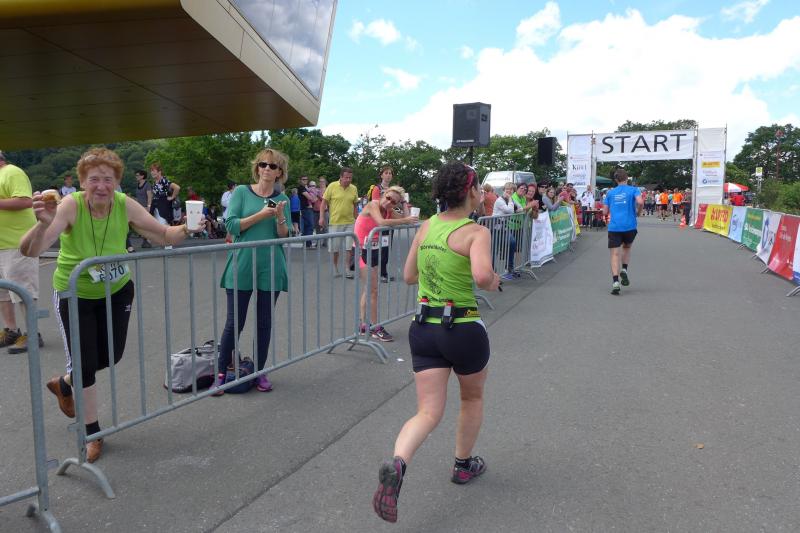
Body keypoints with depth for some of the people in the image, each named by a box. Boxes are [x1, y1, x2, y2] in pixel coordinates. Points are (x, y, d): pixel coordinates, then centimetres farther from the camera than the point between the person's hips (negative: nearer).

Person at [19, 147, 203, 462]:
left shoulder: (126, 206, -18)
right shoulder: (70, 206, -26)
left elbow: (164, 236, -11)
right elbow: (30, 252, -34)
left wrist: (185, 230, -32)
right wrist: (44, 224, -54)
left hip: (116, 290, 4)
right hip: (74, 294, -3)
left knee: (111, 355, 13)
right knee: (84, 362, -2)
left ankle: (64, 384, 46)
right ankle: (92, 434, 20)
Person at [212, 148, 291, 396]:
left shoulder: (282, 199, 8)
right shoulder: (241, 192, 1)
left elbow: (285, 236, 5)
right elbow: (231, 226, -8)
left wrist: (280, 217, -13)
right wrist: (260, 215, -16)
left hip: (270, 269, 3)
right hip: (242, 267, -2)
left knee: (264, 323, 9)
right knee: (234, 322, 1)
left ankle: (260, 372, 22)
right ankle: (221, 373, 14)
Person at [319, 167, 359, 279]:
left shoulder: (354, 189, 4)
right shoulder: (332, 186, -5)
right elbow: (324, 202, -2)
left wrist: (356, 219, 12)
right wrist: (322, 217, -9)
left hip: (350, 222, 2)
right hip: (335, 222, -2)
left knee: (351, 247, -2)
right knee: (334, 248, 7)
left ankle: (348, 269, 9)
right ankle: (335, 269, 23)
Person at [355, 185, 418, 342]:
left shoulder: (389, 211, 4)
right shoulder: (373, 205, -18)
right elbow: (381, 222, -35)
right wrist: (404, 220, -29)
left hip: (374, 250, 8)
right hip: (362, 250, -8)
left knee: (369, 288, 15)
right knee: (373, 289, -7)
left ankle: (364, 324, 26)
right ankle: (374, 327, 0)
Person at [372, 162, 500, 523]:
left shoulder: (426, 226, 4)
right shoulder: (477, 232, -13)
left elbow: (409, 276, 12)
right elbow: (481, 276, -32)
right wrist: (493, 283, -10)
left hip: (424, 328, 4)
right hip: (463, 330, -4)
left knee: (428, 413, 6)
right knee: (473, 397, 25)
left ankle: (396, 465, -20)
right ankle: (464, 465, 41)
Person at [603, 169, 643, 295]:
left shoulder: (610, 192, 10)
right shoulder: (633, 190, 4)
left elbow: (605, 212, 9)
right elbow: (640, 202, -15)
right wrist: (638, 212, 4)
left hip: (614, 227, 0)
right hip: (629, 226, 0)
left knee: (615, 254, -2)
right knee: (627, 248, 25)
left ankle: (615, 282, -15)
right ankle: (624, 270, 4)